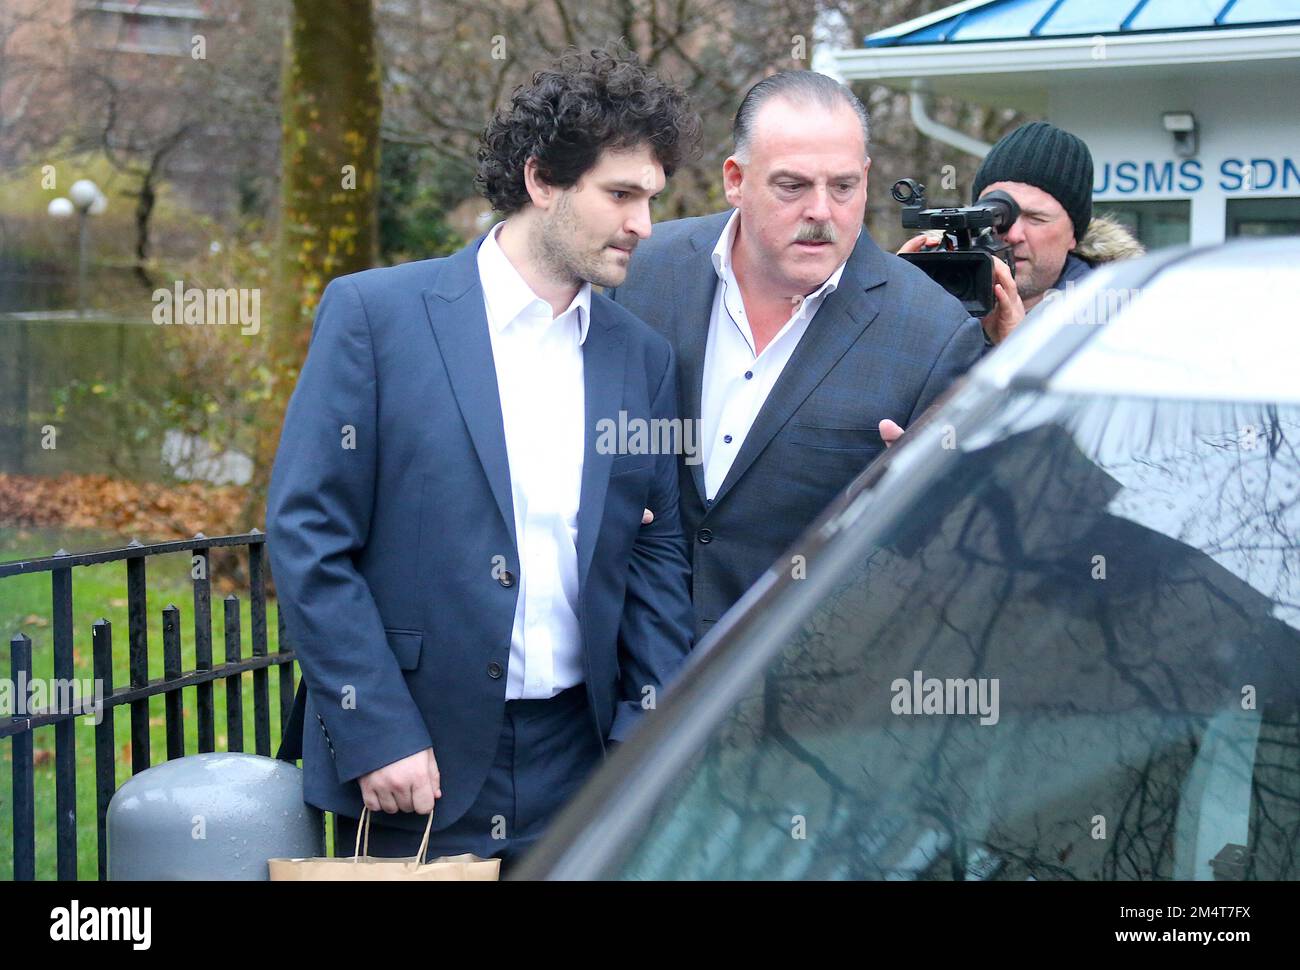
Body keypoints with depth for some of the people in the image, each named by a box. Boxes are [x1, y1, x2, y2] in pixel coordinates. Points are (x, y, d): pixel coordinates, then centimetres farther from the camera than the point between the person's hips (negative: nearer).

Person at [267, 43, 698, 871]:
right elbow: (307, 536, -7)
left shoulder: (643, 356, 8)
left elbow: (658, 553, 12)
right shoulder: (373, 314, -4)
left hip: (578, 760, 3)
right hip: (406, 767, -3)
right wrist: (377, 733, -11)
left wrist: (648, 729, 0)